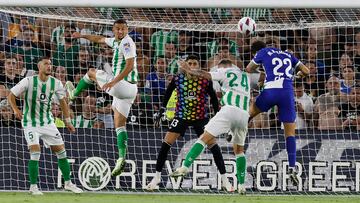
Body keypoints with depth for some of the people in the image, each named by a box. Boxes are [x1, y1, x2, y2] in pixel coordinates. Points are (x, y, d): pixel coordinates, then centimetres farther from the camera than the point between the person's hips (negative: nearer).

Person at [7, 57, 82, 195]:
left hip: (48, 122, 4)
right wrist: (16, 110, -22)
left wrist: (68, 121, 10)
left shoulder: (55, 83, -4)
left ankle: (68, 183, 17)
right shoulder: (29, 81, -14)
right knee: (35, 153, -18)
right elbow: (11, 95, -6)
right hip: (30, 124, -4)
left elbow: (62, 101, 11)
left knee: (61, 151, 4)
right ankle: (33, 187, -8)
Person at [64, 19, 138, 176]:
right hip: (128, 90, 9)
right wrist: (82, 36, 40)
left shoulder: (127, 42, -14)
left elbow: (130, 65, -24)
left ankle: (74, 93, 36)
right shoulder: (116, 41, 14)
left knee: (91, 73, 14)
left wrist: (113, 81, -29)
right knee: (119, 124, 7)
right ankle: (121, 158, -1)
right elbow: (100, 39, 34)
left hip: (122, 85, -9)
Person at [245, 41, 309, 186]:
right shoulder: (288, 55, 24)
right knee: (290, 133, 4)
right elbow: (306, 71, 25)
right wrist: (297, 75, 47)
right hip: (288, 92, 2)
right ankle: (292, 169, -4)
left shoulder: (263, 52, 16)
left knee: (249, 113, 28)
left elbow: (248, 70, 26)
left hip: (270, 91, -2)